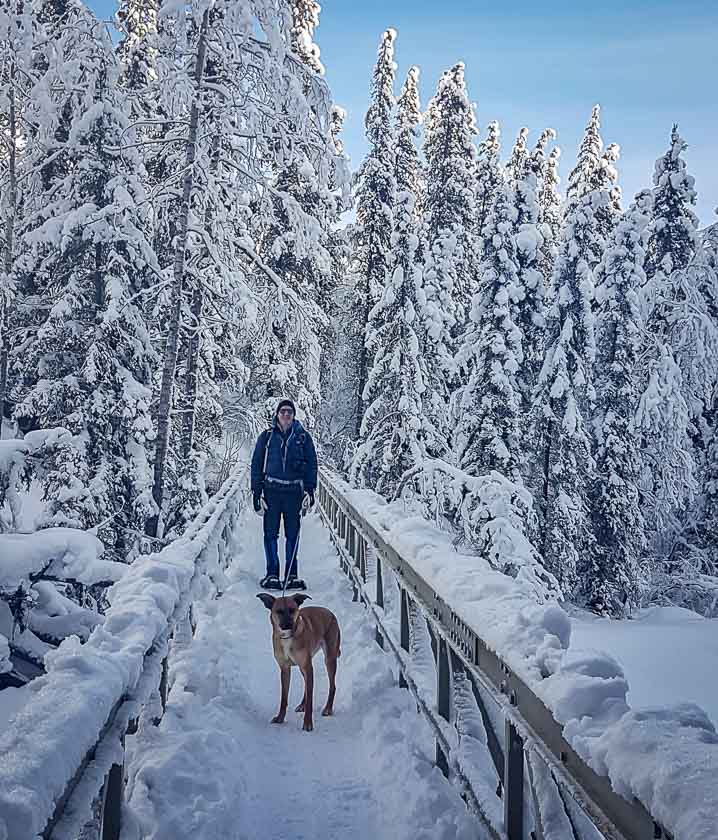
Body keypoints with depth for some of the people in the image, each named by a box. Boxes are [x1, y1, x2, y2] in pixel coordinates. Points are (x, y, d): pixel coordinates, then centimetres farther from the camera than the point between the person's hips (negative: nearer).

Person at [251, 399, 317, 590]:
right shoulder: (267, 436, 5)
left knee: (293, 534, 4)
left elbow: (311, 465, 8)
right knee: (270, 533, 0)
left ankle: (292, 575, 12)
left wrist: (310, 491, -1)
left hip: (294, 491, 0)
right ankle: (272, 574, 8)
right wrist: (257, 493, 0)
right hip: (271, 490, 0)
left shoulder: (303, 437, 6)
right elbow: (256, 465, 7)